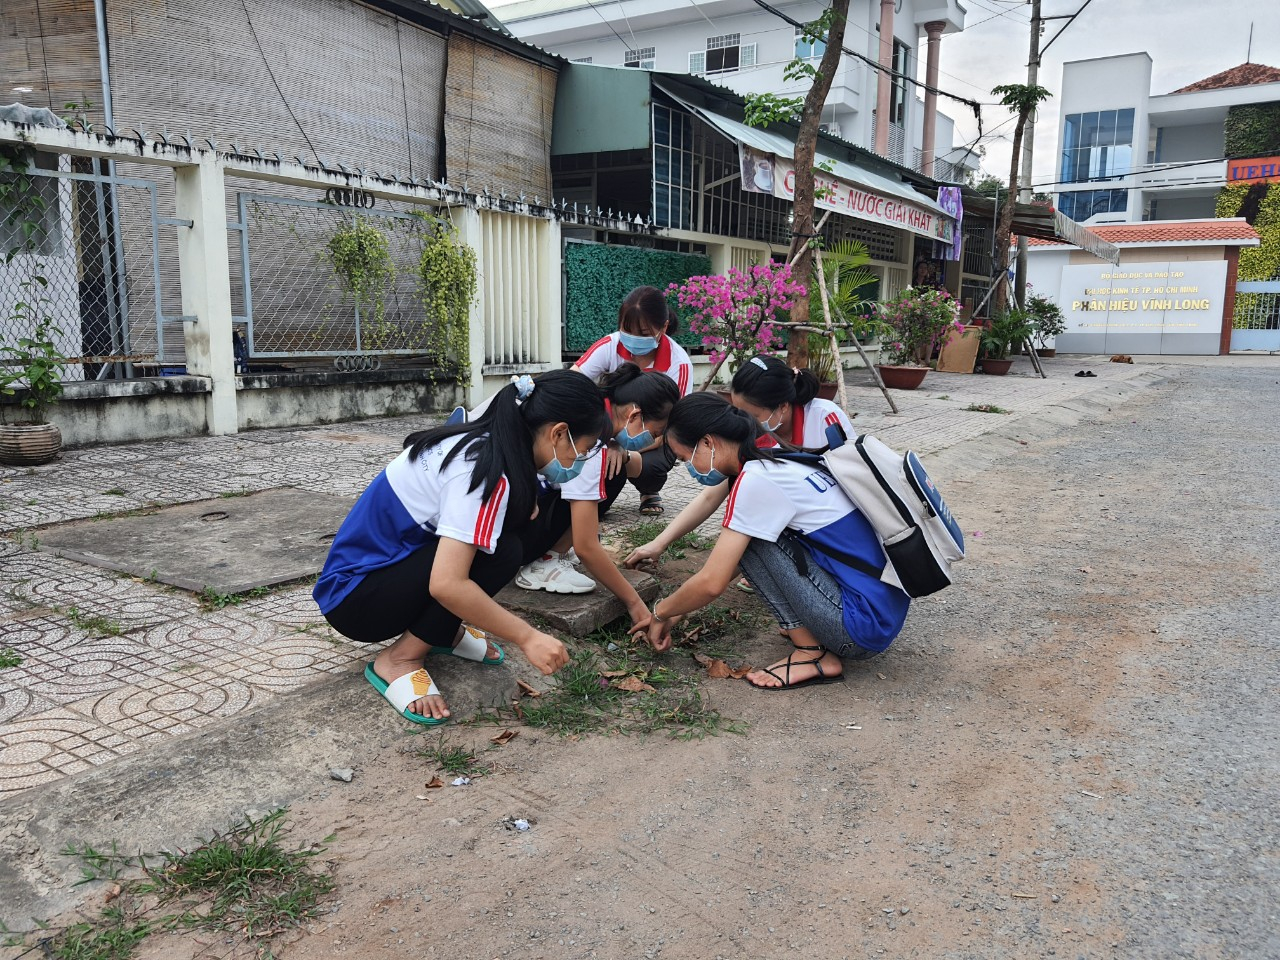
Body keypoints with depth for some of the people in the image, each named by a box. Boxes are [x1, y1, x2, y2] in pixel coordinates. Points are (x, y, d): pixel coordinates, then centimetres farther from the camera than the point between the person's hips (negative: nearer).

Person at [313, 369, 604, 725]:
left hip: (381, 561, 9)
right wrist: (527, 637, -26)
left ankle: (443, 630, 9)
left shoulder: (480, 442, -1)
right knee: (502, 551, -24)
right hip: (353, 600, -9)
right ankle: (399, 660, -11)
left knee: (511, 519, -2)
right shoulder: (487, 473, -27)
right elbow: (446, 584, -34)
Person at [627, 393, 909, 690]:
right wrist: (675, 612, 19)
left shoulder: (756, 480, -19)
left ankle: (812, 653, -4)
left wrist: (661, 612, 2)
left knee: (748, 539, -10)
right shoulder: (777, 460, 9)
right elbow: (726, 564, 19)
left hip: (864, 627, -9)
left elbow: (712, 583, -17)